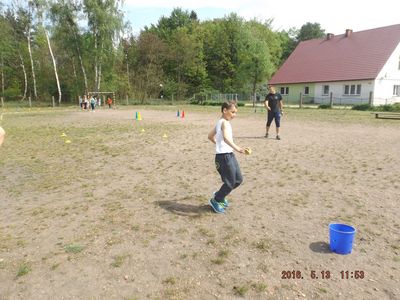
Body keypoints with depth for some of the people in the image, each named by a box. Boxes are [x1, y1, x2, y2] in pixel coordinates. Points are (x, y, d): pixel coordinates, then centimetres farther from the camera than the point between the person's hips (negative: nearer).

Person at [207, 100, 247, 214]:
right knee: (230, 182, -1)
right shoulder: (225, 122, -17)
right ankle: (215, 200, 19)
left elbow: (210, 136, 26)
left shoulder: (219, 122, 14)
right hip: (224, 156, -10)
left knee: (238, 179, 14)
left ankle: (220, 196, 31)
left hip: (229, 155, 10)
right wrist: (237, 148, -47)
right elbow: (226, 138, -37)